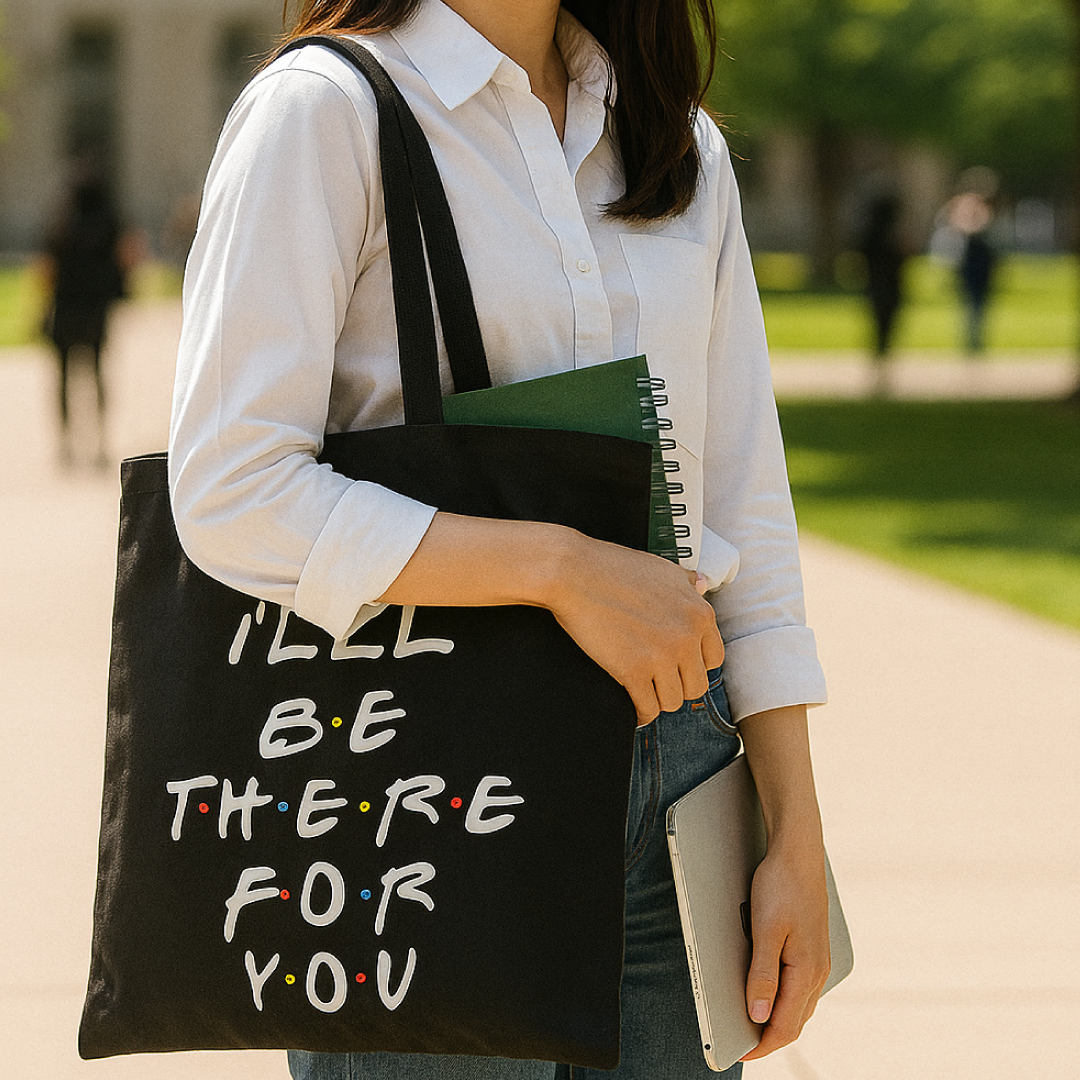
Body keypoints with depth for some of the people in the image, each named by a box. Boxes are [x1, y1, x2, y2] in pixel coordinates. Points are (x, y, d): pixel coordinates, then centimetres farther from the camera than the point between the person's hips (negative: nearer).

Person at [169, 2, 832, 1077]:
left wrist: (796, 833, 5)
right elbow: (231, 495, -15)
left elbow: (744, 510, 12)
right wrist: (562, 566, -19)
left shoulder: (687, 147, 13)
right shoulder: (323, 112, -6)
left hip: (675, 771, 5)